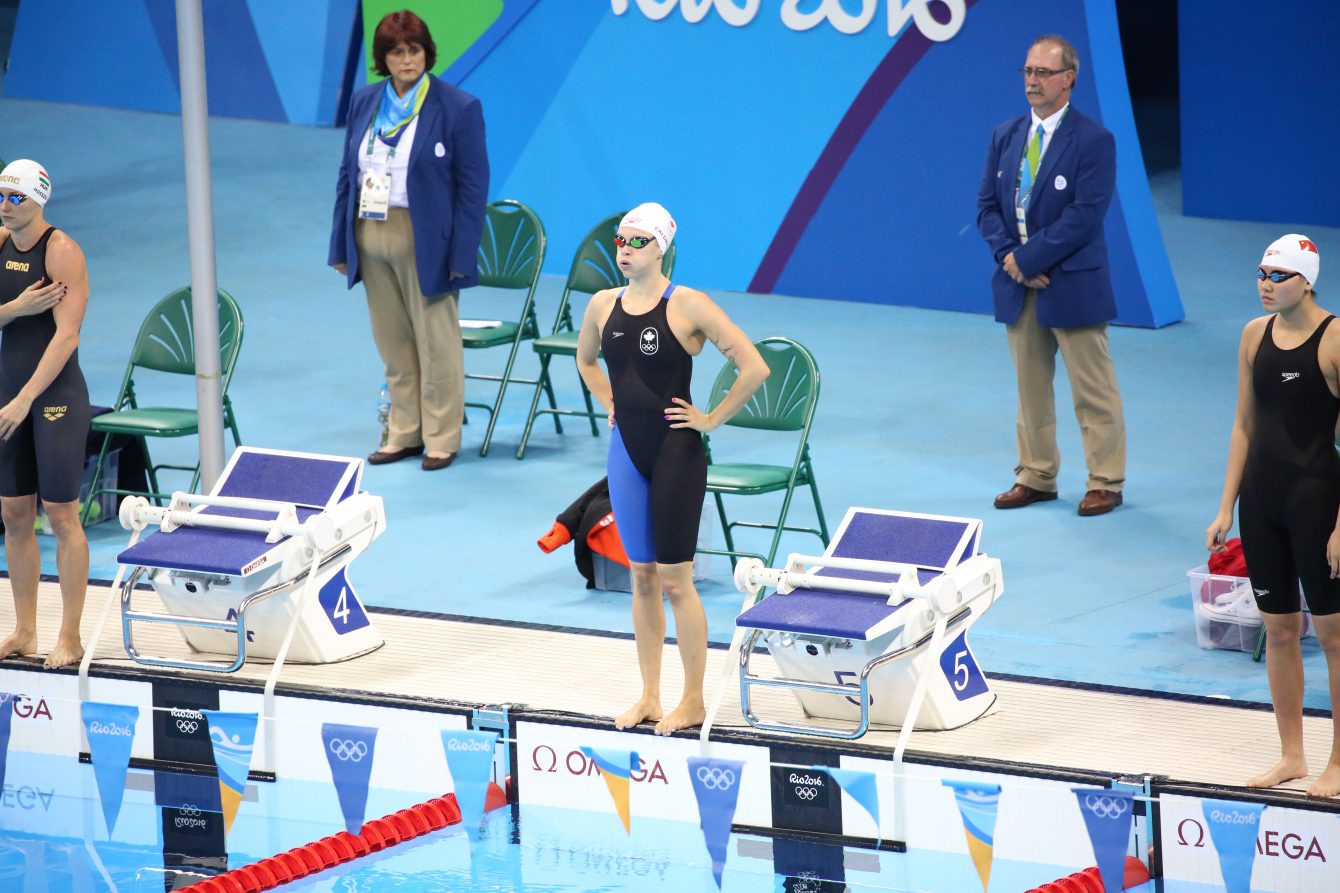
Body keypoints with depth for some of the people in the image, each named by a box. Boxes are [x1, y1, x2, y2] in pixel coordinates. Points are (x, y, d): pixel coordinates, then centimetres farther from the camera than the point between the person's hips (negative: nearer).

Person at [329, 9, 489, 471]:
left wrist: (461, 256, -12)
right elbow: (348, 174, 13)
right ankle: (403, 434, 20)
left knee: (435, 342, 2)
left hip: (424, 242, -5)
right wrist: (342, 244, 7)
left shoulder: (458, 108, -7)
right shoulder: (364, 103, 9)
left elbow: (472, 186, -7)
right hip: (371, 238, 5)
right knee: (393, 345, 11)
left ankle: (441, 438, 10)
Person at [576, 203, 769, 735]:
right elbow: (585, 359, 27)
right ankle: (649, 698, 20)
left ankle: (693, 702, 9)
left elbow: (754, 368, -15)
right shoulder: (604, 305, 4)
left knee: (675, 581, -2)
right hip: (626, 451, 5)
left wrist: (711, 420, -11)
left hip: (675, 452, -5)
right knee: (642, 577, 12)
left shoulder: (687, 306, -13)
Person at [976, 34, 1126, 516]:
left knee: (1093, 392, 0)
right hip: (1018, 284, 6)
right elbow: (988, 204, 9)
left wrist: (1029, 258, -17)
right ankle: (1036, 476, 21)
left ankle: (1105, 482, 7)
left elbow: (1085, 215, -16)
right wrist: (1008, 255, -9)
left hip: (1072, 286, -6)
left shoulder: (1093, 141, -10)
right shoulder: (1005, 137, 9)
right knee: (1030, 388, 12)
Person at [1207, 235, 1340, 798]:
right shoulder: (1255, 336, 5)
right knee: (1278, 629, 12)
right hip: (1261, 494, 6)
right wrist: (1227, 508, 9)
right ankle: (1291, 757, 22)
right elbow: (1244, 426, 12)